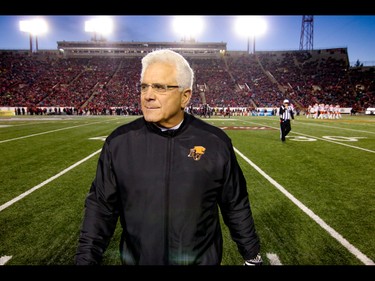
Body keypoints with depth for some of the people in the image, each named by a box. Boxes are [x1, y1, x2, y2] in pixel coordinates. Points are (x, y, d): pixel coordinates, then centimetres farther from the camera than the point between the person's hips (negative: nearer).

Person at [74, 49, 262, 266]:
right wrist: (86, 259, -7)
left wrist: (252, 255, 5)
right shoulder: (119, 142, -10)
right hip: (136, 259, 1)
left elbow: (236, 206, -2)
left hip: (203, 259, 0)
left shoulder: (216, 142, -11)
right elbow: (101, 207, -4)